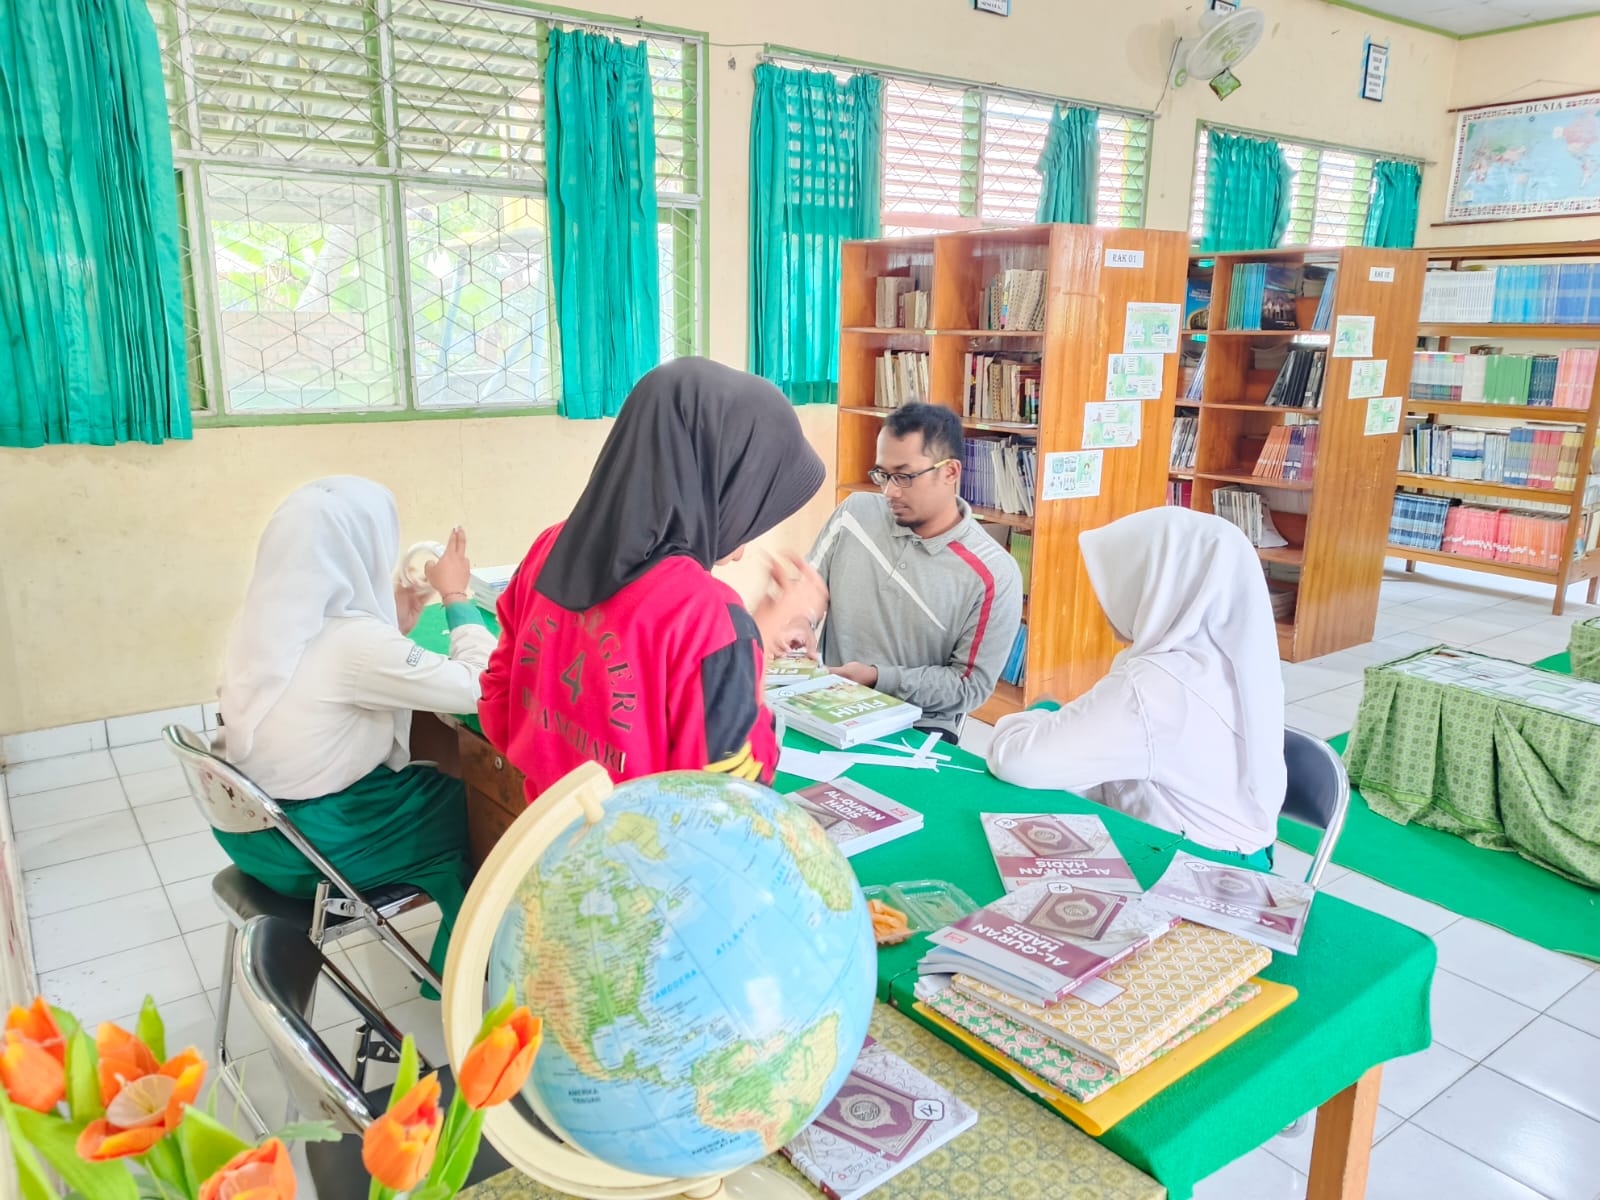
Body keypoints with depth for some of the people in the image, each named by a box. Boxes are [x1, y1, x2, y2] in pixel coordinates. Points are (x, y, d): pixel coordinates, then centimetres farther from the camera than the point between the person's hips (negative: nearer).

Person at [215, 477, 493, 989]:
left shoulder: (263, 621, -3)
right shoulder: (356, 641, -29)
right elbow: (481, 685, -22)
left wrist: (394, 627, 5)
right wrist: (455, 595, -10)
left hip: (249, 825, 8)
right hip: (304, 851, -8)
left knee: (430, 782, 20)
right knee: (466, 803, 11)